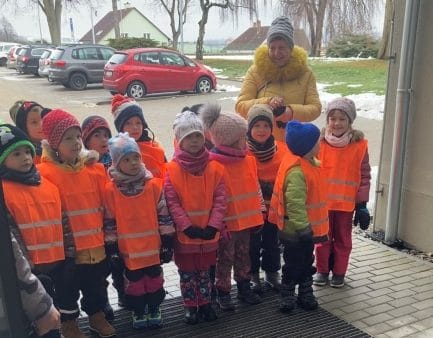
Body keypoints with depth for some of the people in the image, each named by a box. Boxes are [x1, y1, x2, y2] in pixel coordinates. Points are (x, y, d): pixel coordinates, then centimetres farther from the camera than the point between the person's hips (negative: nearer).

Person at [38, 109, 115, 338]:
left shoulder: (94, 168, 2)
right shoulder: (45, 172, -13)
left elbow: (106, 203, 7)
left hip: (96, 242, 5)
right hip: (67, 245, -4)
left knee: (97, 282, 20)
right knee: (68, 286, 12)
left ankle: (97, 316, 41)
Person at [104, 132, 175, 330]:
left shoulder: (154, 185, -6)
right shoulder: (111, 189, -8)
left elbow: (164, 214, -2)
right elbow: (110, 221, -2)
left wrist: (167, 241, -2)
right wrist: (111, 246, 0)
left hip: (153, 246, 1)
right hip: (129, 249, -1)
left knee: (154, 279, 15)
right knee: (134, 282, 13)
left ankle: (154, 310, 34)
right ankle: (138, 312, 31)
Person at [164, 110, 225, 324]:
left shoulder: (214, 167, -4)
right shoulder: (172, 169, -10)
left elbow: (220, 199, -5)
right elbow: (172, 202, -12)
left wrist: (213, 226, -13)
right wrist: (187, 227, -17)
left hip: (209, 232, 2)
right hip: (184, 233, -2)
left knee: (205, 271, 18)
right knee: (187, 273, 13)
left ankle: (205, 304, 35)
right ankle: (190, 307, 30)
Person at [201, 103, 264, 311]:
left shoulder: (248, 161, 3)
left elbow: (255, 187, 12)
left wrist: (260, 210, 11)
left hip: (246, 219, 7)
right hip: (227, 223, -6)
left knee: (243, 255, 20)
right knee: (225, 258, 9)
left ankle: (244, 287, 36)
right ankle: (223, 293, 24)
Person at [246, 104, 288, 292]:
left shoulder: (281, 150, -6)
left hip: (273, 207, 3)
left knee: (271, 242, 19)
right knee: (252, 243, 12)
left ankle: (272, 272, 37)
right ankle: (253, 275, 30)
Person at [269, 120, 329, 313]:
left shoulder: (310, 164, 5)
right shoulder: (296, 172, -27)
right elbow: (295, 204, -29)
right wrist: (302, 227, -26)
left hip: (307, 228, 10)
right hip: (295, 231, -9)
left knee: (307, 263, 20)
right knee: (293, 265, 6)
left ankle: (305, 294, 34)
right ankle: (287, 296, 23)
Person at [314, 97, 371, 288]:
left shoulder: (359, 145, -7)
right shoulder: (320, 143, -6)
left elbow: (364, 176, -3)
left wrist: (362, 204, -4)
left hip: (346, 202, 0)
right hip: (322, 201, 1)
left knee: (343, 238, 13)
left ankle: (339, 272, 29)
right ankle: (322, 270, 29)